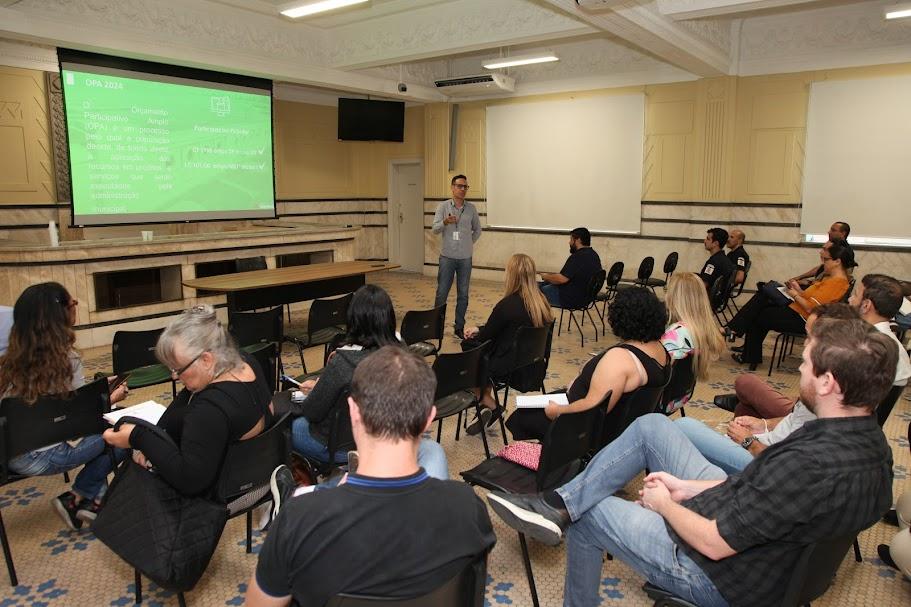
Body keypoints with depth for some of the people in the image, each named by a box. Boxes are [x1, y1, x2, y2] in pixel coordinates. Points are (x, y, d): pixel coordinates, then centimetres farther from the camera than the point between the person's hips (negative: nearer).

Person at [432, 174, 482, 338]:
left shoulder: (471, 208, 5)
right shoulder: (443, 206, -2)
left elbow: (477, 229, 19)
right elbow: (435, 229, -11)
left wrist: (470, 243, 13)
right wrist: (445, 222, -29)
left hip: (465, 258, 2)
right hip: (447, 257, -2)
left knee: (463, 294, 6)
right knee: (442, 292, 1)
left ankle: (459, 327, 16)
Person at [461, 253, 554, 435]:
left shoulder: (507, 305, -24)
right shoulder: (541, 302, -2)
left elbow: (486, 336, -10)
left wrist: (476, 332, 12)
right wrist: (478, 330, 14)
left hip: (508, 367, -7)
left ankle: (487, 402, 23)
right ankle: (487, 400, 19)